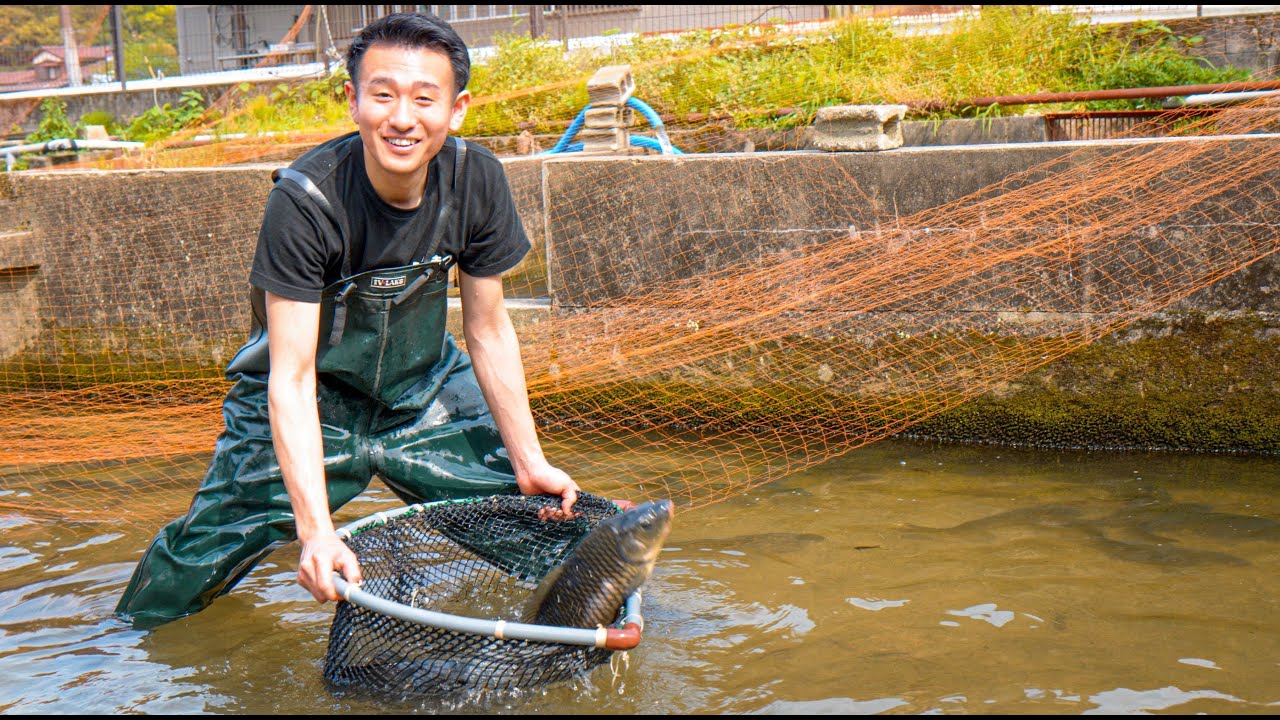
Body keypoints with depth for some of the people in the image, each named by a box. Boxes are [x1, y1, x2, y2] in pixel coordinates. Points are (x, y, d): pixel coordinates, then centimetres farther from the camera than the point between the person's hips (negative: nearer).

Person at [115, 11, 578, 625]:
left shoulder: (476, 180, -18)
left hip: (424, 387, 4)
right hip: (311, 400, -3)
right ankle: (131, 637, 25)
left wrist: (530, 463, -4)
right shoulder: (304, 200, -30)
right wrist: (316, 531, -40)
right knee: (211, 546, -7)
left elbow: (489, 330, -5)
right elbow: (292, 377, -31)